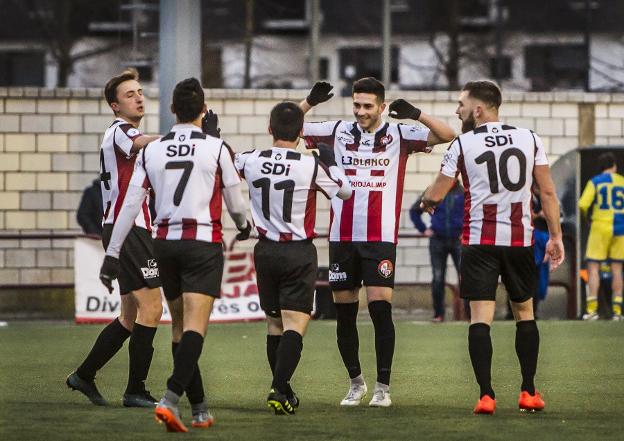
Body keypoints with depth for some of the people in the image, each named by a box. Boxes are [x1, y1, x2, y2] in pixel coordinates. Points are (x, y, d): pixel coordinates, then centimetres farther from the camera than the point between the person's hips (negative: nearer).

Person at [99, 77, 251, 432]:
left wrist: (112, 254, 7)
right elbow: (235, 204, 4)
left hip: (165, 243, 4)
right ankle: (171, 399, -29)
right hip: (203, 243, -4)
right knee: (194, 328, -11)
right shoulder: (217, 148, -4)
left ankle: (200, 408, 17)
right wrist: (243, 226, 27)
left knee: (181, 327, 14)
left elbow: (131, 206, 2)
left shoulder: (151, 151, 4)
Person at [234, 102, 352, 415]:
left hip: (265, 251, 4)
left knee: (274, 324, 14)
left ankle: (283, 391, 21)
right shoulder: (311, 166, -12)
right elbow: (345, 191, 5)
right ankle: (279, 389, -22)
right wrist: (331, 163, 19)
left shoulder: (251, 161, -5)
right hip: (299, 253, -4)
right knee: (295, 325, -7)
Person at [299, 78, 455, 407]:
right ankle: (355, 382, 21)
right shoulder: (338, 131, 7)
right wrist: (309, 102, -6)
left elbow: (447, 136, -4)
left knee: (380, 307, -11)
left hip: (380, 238, -3)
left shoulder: (399, 135, 2)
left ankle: (383, 386, -4)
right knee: (344, 311, 6)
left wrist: (416, 115, -17)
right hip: (342, 236, 3)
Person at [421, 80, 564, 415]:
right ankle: (528, 393, 15)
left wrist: (426, 202, 25)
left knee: (480, 317, -2)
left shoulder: (462, 145, -3)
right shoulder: (528, 139, 4)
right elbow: (548, 192, 4)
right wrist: (555, 236, 11)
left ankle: (486, 394, -11)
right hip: (520, 239, 3)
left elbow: (434, 196, 2)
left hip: (480, 242, -3)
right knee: (525, 313, 16)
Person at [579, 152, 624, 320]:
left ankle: (592, 308, -11)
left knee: (593, 267, 0)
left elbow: (583, 204, -10)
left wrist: (587, 215, 10)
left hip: (601, 226, -3)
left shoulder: (595, 182, 0)